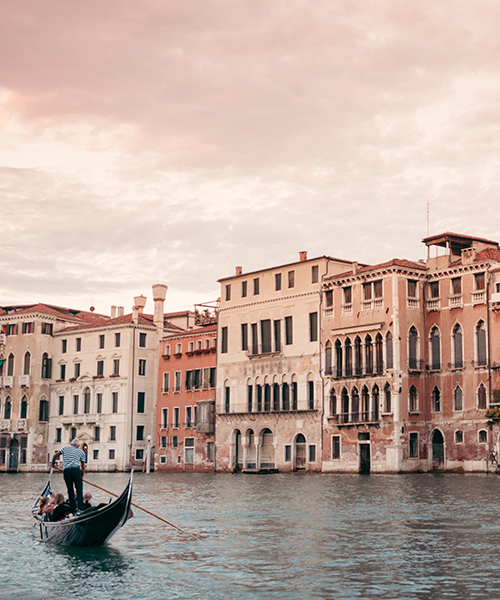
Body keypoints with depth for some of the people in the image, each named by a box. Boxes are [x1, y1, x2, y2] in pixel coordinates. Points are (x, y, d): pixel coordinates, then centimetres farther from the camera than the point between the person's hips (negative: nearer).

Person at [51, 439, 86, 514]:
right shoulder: (81, 452, 20)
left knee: (70, 491, 8)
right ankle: (80, 508, -14)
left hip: (66, 470, 2)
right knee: (79, 490, 1)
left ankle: (73, 510, 7)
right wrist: (82, 476, 29)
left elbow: (55, 456, 21)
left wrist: (53, 463, 38)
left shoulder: (65, 448, 23)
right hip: (76, 470, -2)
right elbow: (83, 466, 20)